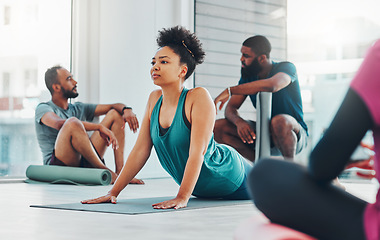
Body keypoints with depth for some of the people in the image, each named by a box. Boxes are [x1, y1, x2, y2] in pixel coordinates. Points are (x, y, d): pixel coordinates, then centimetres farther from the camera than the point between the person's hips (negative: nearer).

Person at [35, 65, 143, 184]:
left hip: (82, 162, 7)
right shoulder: (43, 108, 0)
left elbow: (114, 107, 17)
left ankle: (120, 170, -12)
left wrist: (126, 109, -8)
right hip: (56, 165, -7)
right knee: (73, 122, -34)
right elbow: (60, 123, -23)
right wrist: (100, 127, -29)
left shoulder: (79, 109, 22)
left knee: (115, 114, 6)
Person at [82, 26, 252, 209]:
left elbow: (197, 152, -35)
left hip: (229, 178, -6)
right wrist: (113, 192, -13)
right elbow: (140, 150, -9)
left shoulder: (199, 97, -29)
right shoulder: (154, 99, -10)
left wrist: (182, 197, -41)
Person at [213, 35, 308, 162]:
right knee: (218, 127, -12)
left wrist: (229, 90, -36)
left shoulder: (286, 67, -13)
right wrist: (239, 122, -28)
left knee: (280, 121, -41)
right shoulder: (248, 77, 4)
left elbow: (272, 85, -37)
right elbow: (231, 108, -2)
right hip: (265, 133, 6)